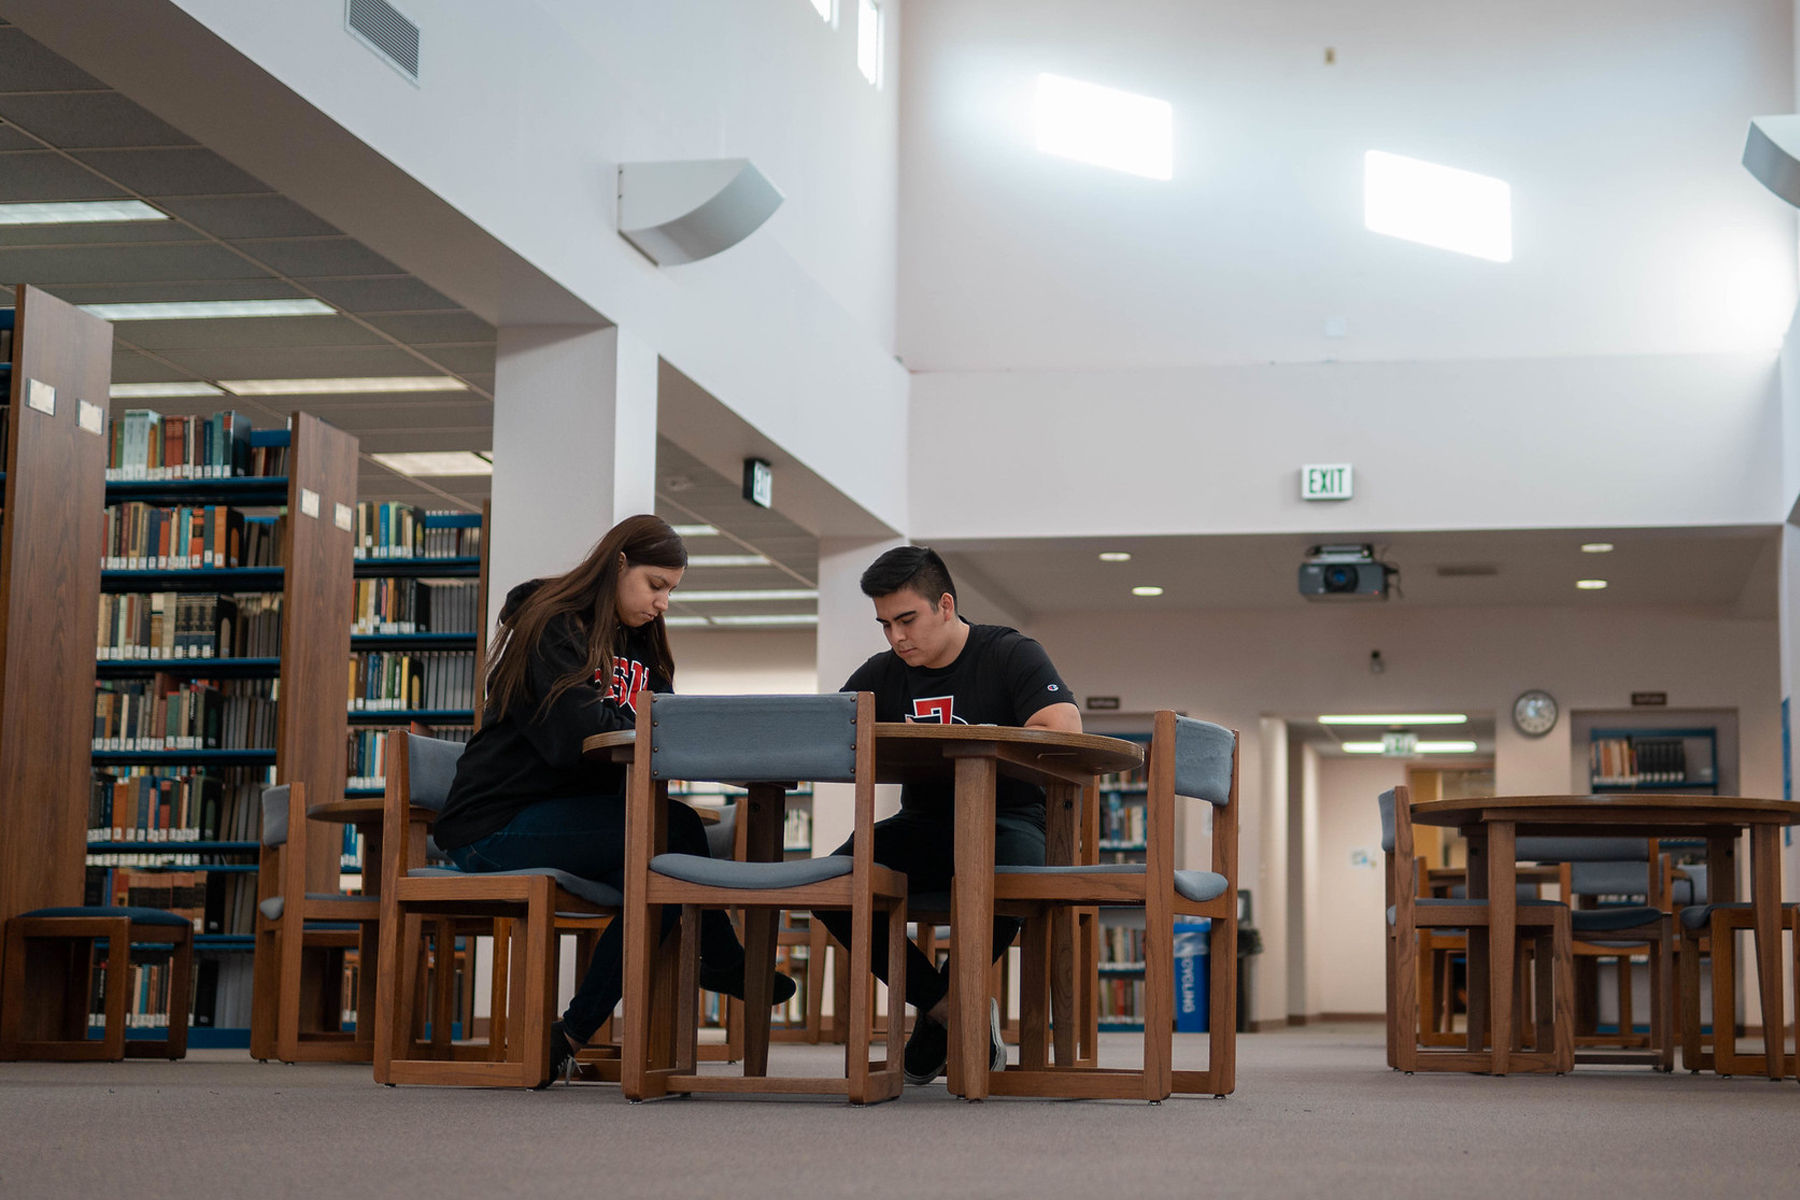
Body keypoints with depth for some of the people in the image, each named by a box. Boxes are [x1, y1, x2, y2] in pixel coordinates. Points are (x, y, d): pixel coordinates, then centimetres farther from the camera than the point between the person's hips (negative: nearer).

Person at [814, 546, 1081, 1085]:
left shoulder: (1010, 654, -4)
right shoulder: (882, 674, 10)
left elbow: (1065, 731, -20)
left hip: (1006, 817, -4)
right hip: (925, 824, 4)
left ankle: (941, 1004, -8)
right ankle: (958, 1014, -11)